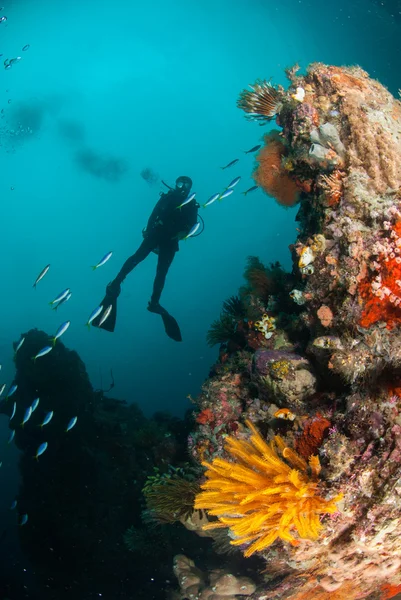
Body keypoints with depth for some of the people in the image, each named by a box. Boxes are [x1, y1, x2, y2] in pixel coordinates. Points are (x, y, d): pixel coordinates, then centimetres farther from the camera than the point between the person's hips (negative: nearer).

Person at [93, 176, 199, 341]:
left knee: (161, 273, -1)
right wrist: (148, 231, -11)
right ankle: (116, 284, -24)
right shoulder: (168, 197, 7)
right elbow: (153, 215, 2)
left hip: (170, 241, 2)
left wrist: (184, 232, -18)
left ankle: (154, 302, 0)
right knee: (139, 256, -18)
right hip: (156, 233, -2)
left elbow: (192, 224, 2)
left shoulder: (192, 205, 11)